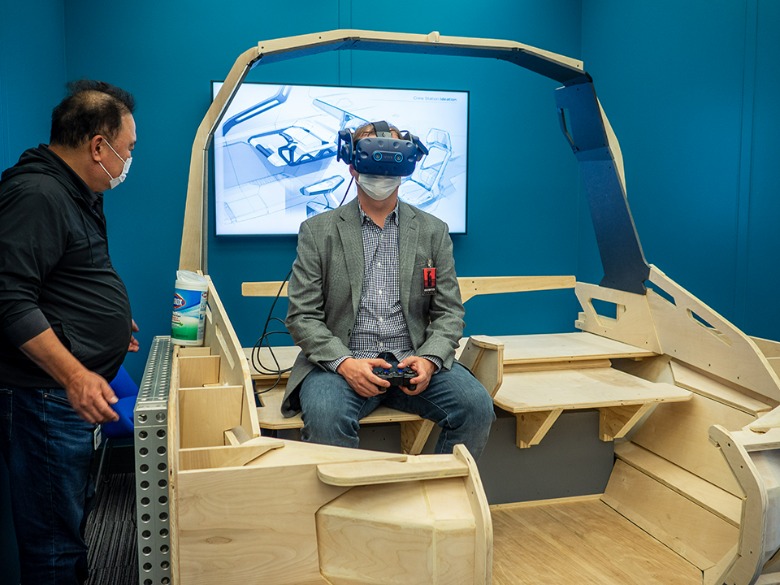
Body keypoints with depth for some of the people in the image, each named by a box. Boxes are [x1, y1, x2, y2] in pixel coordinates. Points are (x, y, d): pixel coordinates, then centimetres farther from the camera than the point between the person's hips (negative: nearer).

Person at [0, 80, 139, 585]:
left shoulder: (77, 193, 14)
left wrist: (110, 318, 29)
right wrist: (74, 375, -29)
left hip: (75, 391, 10)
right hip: (46, 395, -10)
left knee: (76, 515, 22)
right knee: (54, 542, 1)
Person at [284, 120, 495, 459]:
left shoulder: (433, 231, 12)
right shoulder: (317, 231, 6)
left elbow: (449, 313, 9)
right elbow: (302, 316, 1)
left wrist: (428, 359, -12)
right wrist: (344, 363, -16)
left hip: (414, 360, 2)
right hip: (341, 362, -2)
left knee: (476, 406, -23)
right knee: (325, 415, -33)